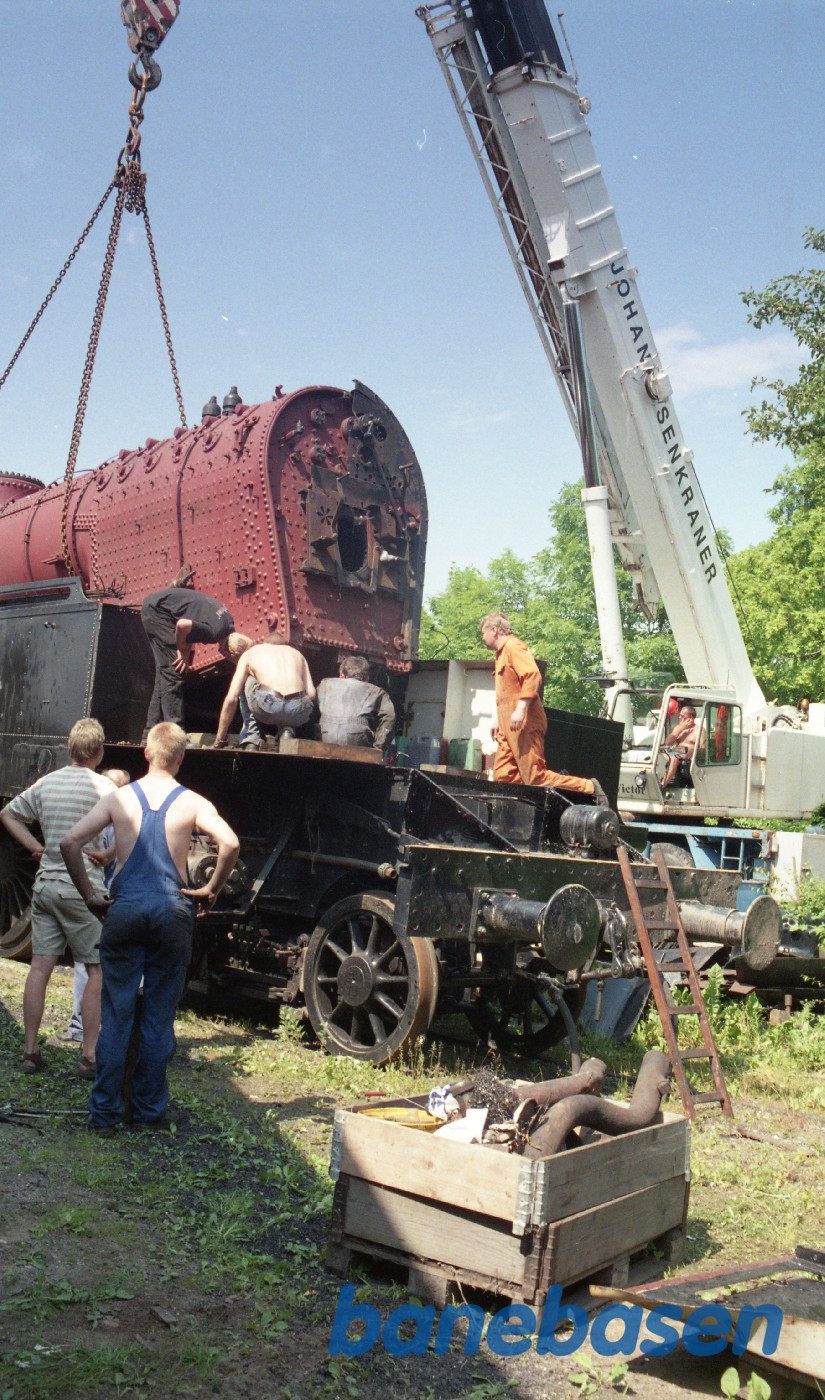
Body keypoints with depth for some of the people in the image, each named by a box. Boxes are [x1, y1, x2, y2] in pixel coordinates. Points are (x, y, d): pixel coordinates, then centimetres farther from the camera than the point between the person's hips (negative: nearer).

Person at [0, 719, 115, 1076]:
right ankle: (89, 1055, 3)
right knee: (97, 970, 3)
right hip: (83, 888, -5)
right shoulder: (104, 787, -9)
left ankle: (30, 1051, 13)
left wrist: (35, 846, 16)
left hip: (45, 883, 5)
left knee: (40, 966, 8)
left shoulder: (46, 783, 8)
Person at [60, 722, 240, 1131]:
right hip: (172, 910, -1)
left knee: (115, 1014, 8)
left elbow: (69, 842, -3)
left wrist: (89, 894, 5)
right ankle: (149, 1108, 16)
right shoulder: (192, 803, 0)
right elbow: (230, 843, -15)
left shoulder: (118, 798, 4)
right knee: (159, 1016, 9)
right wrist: (211, 890, -3)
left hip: (124, 909, 1)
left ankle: (105, 1109, 12)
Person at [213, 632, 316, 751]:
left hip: (267, 705, -2)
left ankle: (251, 737, 18)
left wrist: (219, 741, 23)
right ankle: (287, 729, 11)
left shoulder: (250, 653, 26)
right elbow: (311, 694, 19)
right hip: (298, 711, 2)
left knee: (246, 682, 30)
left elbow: (231, 699, 18)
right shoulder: (297, 653, 31)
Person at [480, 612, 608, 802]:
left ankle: (590, 788, -1)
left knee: (536, 779, -13)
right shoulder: (502, 653, 25)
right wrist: (499, 722, 21)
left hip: (523, 724, -10)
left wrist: (520, 709, -27)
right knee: (502, 778, -2)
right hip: (509, 728, 10)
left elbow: (533, 676, -20)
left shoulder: (513, 646, -5)